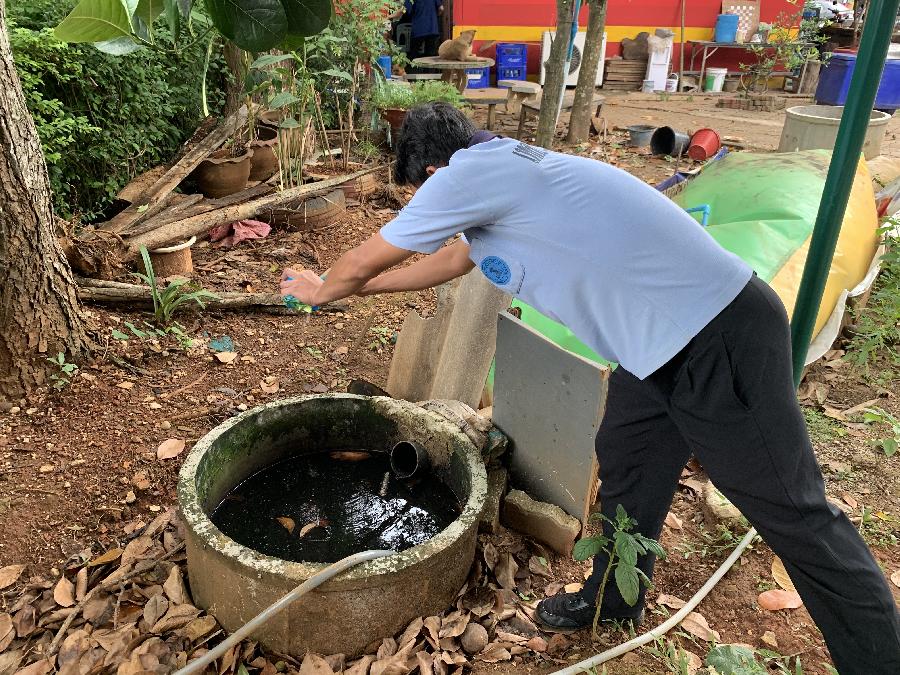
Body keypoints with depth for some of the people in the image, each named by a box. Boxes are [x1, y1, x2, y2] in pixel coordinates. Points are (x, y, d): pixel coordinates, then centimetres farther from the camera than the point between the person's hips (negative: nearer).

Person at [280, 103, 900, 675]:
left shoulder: (468, 172, -15)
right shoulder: (507, 174, 14)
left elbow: (368, 259, -2)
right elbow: (447, 261, 28)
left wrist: (323, 290, 21)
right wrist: (351, 289, 37)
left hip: (719, 338, -10)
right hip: (667, 339, 10)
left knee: (793, 512, 4)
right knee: (625, 465, 20)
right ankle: (615, 599, 41)